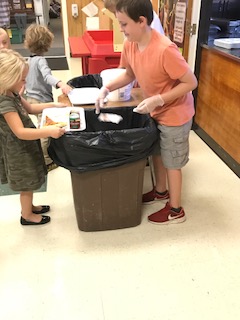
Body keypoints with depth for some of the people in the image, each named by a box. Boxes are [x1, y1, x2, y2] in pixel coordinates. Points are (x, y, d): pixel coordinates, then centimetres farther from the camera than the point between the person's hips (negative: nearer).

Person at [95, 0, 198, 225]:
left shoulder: (165, 50, -32)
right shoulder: (130, 45, -8)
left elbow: (191, 82, -25)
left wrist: (157, 100, -30)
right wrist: (107, 88, -6)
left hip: (174, 114, -7)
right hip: (155, 111, 7)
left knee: (171, 162, 6)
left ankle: (175, 210, 26)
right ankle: (161, 190, 47)